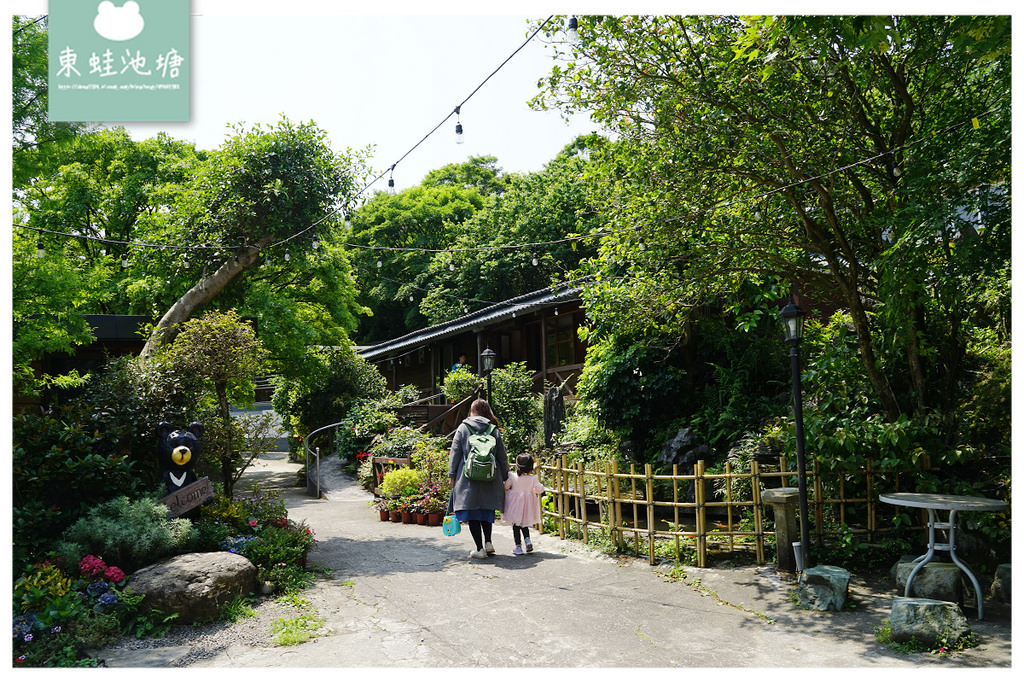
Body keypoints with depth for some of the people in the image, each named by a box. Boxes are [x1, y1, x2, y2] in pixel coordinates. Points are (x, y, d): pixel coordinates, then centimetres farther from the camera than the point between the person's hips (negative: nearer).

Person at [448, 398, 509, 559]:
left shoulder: (463, 428, 1)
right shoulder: (494, 430, 6)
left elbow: (455, 453, 0)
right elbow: (502, 457, 9)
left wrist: (452, 475, 6)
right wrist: (505, 477, 16)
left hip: (468, 479, -2)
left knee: (472, 513, 4)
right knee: (486, 510, 20)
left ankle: (480, 549, 3)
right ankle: (488, 542, 13)